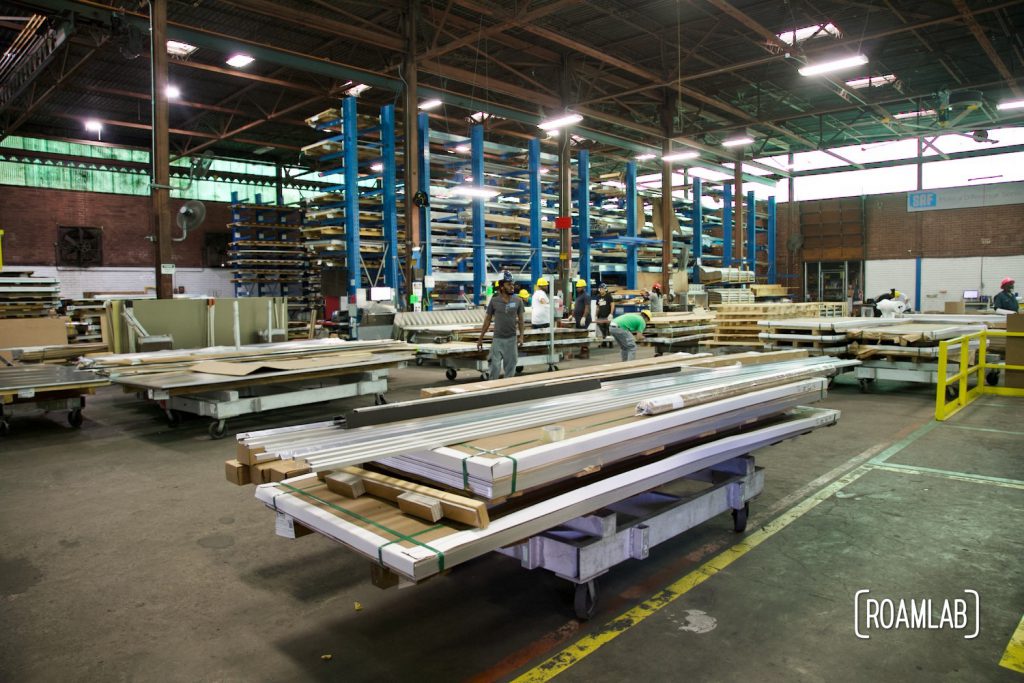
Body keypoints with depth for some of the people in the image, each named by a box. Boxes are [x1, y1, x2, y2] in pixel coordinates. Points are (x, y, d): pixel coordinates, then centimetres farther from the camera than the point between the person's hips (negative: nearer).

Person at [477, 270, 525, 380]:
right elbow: (487, 320, 2)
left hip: (512, 339, 1)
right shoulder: (494, 301, -3)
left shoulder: (518, 301, -1)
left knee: (510, 367, 8)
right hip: (497, 339, -1)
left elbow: (520, 319, 6)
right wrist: (480, 338, 2)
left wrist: (521, 336, -4)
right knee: (495, 367, -1)